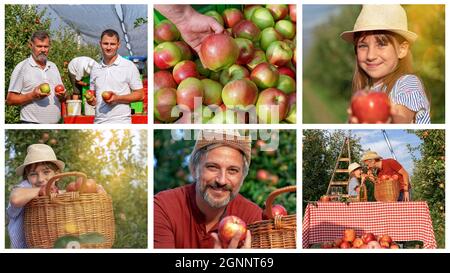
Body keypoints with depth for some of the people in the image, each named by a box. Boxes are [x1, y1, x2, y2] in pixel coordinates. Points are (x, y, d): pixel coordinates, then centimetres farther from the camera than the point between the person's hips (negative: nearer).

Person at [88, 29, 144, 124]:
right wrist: (91, 100, -2)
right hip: (98, 122, 5)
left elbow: (140, 95, -2)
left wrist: (117, 98, -16)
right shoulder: (95, 68, 14)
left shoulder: (129, 66, -1)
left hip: (120, 123, -5)